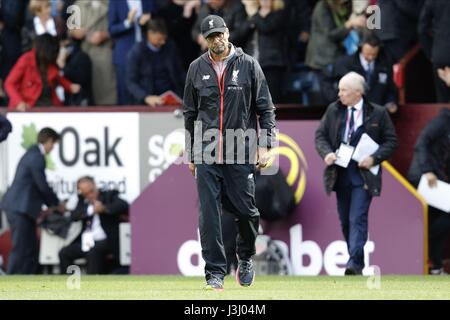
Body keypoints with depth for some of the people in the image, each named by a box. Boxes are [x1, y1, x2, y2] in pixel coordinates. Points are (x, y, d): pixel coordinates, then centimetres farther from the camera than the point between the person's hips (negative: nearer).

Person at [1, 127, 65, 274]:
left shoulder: (33, 154, 18)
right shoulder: (37, 157, -14)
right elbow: (43, 186, -13)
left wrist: (51, 205, 23)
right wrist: (57, 204, 1)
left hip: (20, 208, 10)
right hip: (20, 208, -10)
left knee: (31, 249, 11)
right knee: (20, 249, -8)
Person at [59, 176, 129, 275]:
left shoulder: (109, 196, 4)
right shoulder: (82, 200, 16)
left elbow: (124, 206, -13)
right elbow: (74, 216, 1)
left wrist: (104, 208, -22)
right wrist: (92, 210, -12)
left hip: (104, 240, -5)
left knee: (92, 251, -34)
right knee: (64, 253, -13)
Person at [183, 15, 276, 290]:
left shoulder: (249, 65, 2)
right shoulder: (197, 68, 9)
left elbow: (266, 109, 4)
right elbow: (190, 113, 15)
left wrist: (265, 145, -6)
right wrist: (190, 154, 14)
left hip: (241, 154, -1)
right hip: (207, 154, 1)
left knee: (246, 211, 0)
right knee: (209, 214, -5)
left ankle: (246, 258, 27)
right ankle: (215, 272, 0)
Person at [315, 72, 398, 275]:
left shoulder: (377, 113, -4)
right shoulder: (333, 111, 6)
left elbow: (391, 140, 1)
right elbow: (320, 135, 10)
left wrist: (374, 158, -14)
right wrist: (326, 153, -10)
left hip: (363, 174, -5)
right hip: (340, 173, 5)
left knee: (358, 219, -15)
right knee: (345, 220, 11)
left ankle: (354, 264, -20)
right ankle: (357, 261, 24)